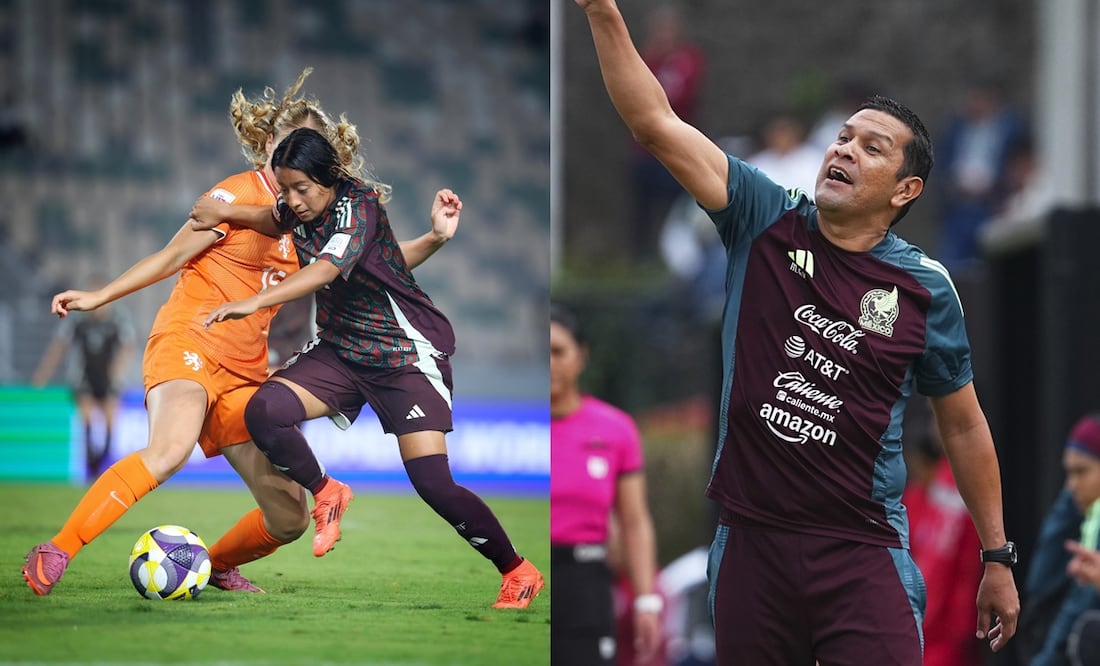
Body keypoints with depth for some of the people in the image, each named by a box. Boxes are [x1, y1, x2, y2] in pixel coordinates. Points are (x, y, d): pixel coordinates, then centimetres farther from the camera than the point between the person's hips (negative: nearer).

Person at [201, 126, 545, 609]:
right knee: (264, 411, -21)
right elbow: (274, 222, 25)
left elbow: (328, 268, -42)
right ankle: (326, 495, 6)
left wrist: (255, 302, -55)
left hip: (407, 355, -6)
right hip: (340, 348, 6)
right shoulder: (297, 211, -3)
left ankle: (518, 573, 5)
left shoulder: (357, 206, -23)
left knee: (434, 484, -16)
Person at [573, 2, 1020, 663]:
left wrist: (998, 559, 12)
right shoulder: (767, 221, 2)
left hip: (862, 556, -2)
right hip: (750, 541, 2)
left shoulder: (924, 289, 0)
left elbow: (963, 425, 10)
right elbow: (656, 122, -4)